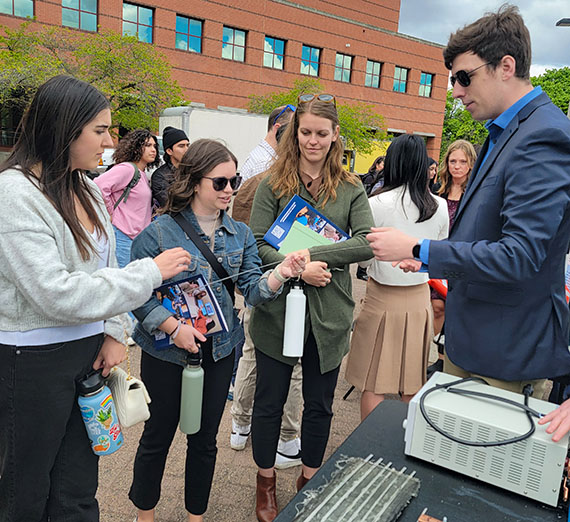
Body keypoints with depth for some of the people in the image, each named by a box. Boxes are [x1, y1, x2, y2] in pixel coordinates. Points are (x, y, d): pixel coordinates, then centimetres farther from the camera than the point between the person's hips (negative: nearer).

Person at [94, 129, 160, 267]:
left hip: (138, 237, 9)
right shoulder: (127, 168, -12)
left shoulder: (142, 174, 17)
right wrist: (110, 213, -14)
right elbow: (99, 186, -23)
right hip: (123, 236, -9)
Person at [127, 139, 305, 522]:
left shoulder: (241, 234, 1)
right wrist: (174, 327, -22)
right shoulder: (160, 232, -13)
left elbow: (252, 288, -7)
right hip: (167, 351, -3)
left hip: (220, 349, 4)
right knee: (159, 433, 15)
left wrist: (279, 274, -26)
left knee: (205, 437, 18)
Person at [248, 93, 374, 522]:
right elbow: (256, 244, -9)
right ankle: (266, 481, 38)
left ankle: (310, 479, 40)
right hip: (277, 310, -1)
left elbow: (366, 242, -11)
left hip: (328, 315, 2)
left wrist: (311, 255, -21)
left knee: (320, 405, 16)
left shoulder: (351, 189, 2)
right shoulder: (273, 184, -1)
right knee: (269, 401, 14)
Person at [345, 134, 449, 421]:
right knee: (413, 386, 16)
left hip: (382, 299, -4)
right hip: (420, 298, 5)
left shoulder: (377, 204, -14)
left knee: (373, 385, 8)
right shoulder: (439, 207, -1)